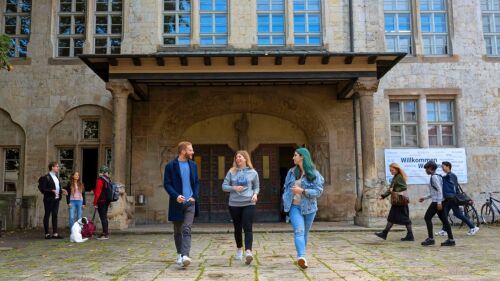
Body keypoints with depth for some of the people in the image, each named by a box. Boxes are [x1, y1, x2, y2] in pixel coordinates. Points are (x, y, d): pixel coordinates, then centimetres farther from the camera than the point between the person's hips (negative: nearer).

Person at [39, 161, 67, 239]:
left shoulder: (56, 177, 16)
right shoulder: (46, 177, -9)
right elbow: (43, 189, -14)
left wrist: (61, 191, 7)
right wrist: (51, 191, -25)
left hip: (56, 199, 7)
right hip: (49, 199, -7)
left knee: (55, 215, 7)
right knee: (47, 215, 3)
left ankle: (55, 233, 10)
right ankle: (47, 234, 9)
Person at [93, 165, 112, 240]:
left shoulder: (100, 180, -14)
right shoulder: (108, 180, 12)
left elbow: (97, 193, -17)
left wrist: (95, 203, -13)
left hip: (101, 202, -9)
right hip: (107, 202, 9)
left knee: (103, 217, -6)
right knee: (105, 217, 15)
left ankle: (105, 234, -5)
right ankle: (106, 233, 21)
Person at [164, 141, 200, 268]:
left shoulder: (193, 165, 9)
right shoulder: (171, 166, -3)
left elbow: (197, 183, 12)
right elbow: (167, 184, -6)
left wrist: (194, 196, -2)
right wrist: (176, 196, -19)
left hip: (190, 202, 1)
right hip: (177, 203, -1)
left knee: (187, 230, -11)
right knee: (177, 231, 11)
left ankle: (185, 256, -19)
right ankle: (179, 254, 28)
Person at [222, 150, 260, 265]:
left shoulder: (253, 172, 4)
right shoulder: (231, 172, 4)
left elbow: (256, 187, 11)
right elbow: (224, 186, 3)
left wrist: (255, 194, -10)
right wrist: (233, 188, -15)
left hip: (249, 204, -2)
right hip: (234, 204, 2)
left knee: (247, 228, -12)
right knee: (237, 228, 14)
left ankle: (248, 251, -21)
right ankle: (239, 249, 33)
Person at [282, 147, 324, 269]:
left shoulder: (314, 173, -5)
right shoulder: (291, 172, 7)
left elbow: (318, 191, -10)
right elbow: (286, 188, 17)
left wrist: (302, 191, -19)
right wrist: (285, 201, 7)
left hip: (309, 207, -1)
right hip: (295, 206, 1)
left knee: (305, 232, 11)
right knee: (299, 230, -18)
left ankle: (300, 255, 28)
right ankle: (301, 257, -31)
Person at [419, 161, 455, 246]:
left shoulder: (434, 177, -12)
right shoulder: (435, 176, 18)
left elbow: (439, 190, -19)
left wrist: (439, 202, -23)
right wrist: (424, 198, 22)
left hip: (437, 201, -10)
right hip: (438, 201, 10)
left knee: (427, 217, -6)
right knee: (443, 219, 8)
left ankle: (430, 238, -5)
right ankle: (450, 239, 9)